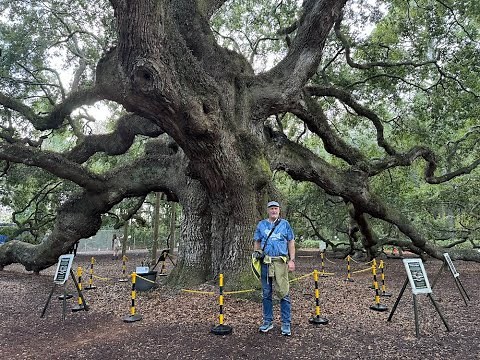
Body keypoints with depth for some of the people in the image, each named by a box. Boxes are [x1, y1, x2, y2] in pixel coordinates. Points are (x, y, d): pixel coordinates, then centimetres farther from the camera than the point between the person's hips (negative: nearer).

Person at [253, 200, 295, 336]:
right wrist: (256, 252, -1)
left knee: (283, 292, -2)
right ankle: (268, 321, 22)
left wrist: (292, 260, -2)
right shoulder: (261, 224, 11)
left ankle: (286, 324, 9)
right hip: (265, 262, 2)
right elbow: (257, 241, 17)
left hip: (281, 262, -2)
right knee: (266, 293, 10)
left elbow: (291, 243, 6)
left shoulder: (285, 224, 6)